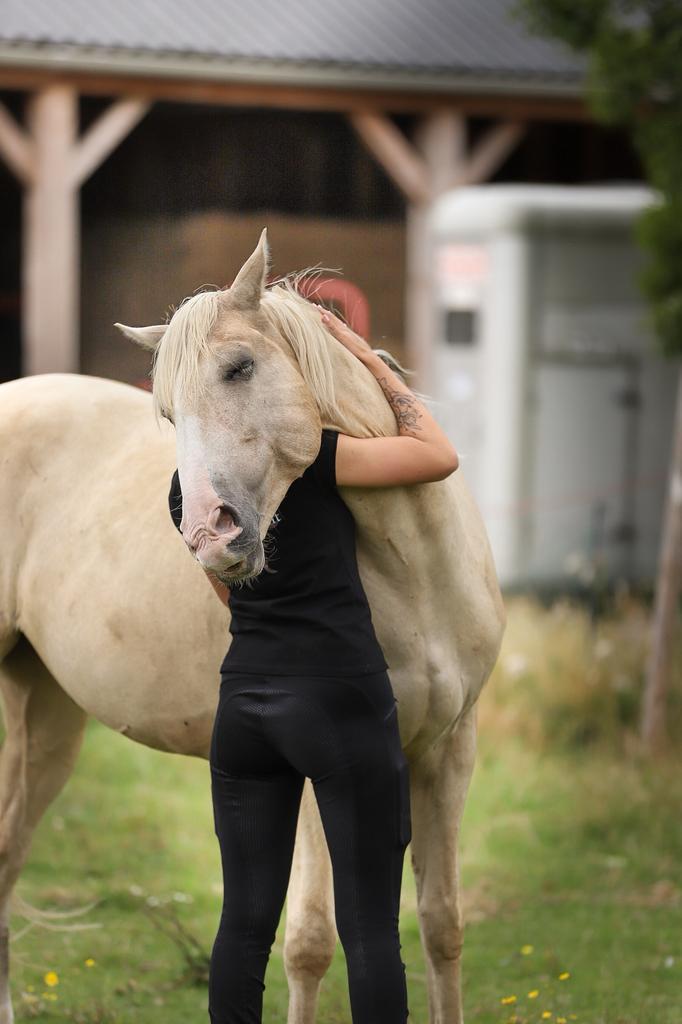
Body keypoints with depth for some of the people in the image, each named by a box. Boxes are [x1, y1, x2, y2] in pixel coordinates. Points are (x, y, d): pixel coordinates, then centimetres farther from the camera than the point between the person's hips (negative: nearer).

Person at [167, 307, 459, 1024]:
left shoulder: (186, 488, 8)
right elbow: (439, 456, -5)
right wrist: (371, 362, 2)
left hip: (244, 700, 6)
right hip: (341, 696, -6)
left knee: (245, 922, 9)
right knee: (369, 925, -1)